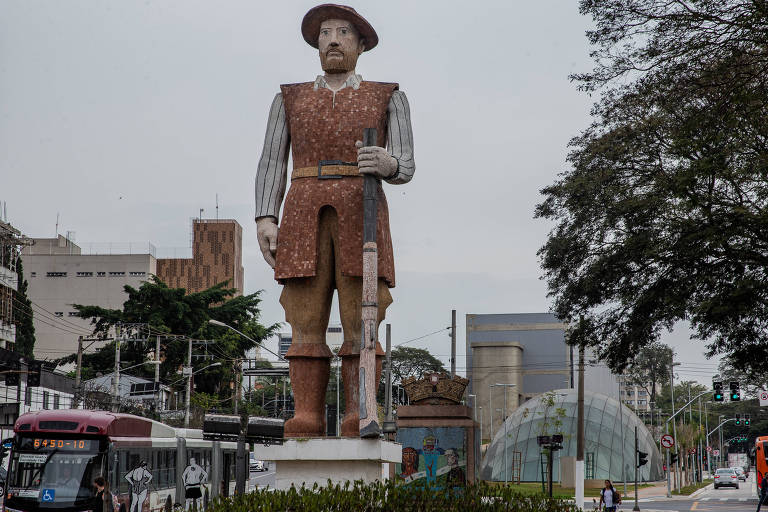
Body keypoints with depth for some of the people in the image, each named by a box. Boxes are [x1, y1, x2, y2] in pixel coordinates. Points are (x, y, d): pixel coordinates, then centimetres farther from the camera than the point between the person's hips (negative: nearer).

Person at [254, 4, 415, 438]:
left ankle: (359, 425, -10)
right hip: (306, 218, 1)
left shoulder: (389, 98, 12)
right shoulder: (290, 99, 17)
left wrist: (385, 164, -23)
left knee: (361, 325, -10)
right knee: (307, 325, -7)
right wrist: (266, 220, -7)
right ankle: (307, 426, -8)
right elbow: (272, 164, 9)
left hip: (362, 216, -1)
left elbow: (405, 169, 2)